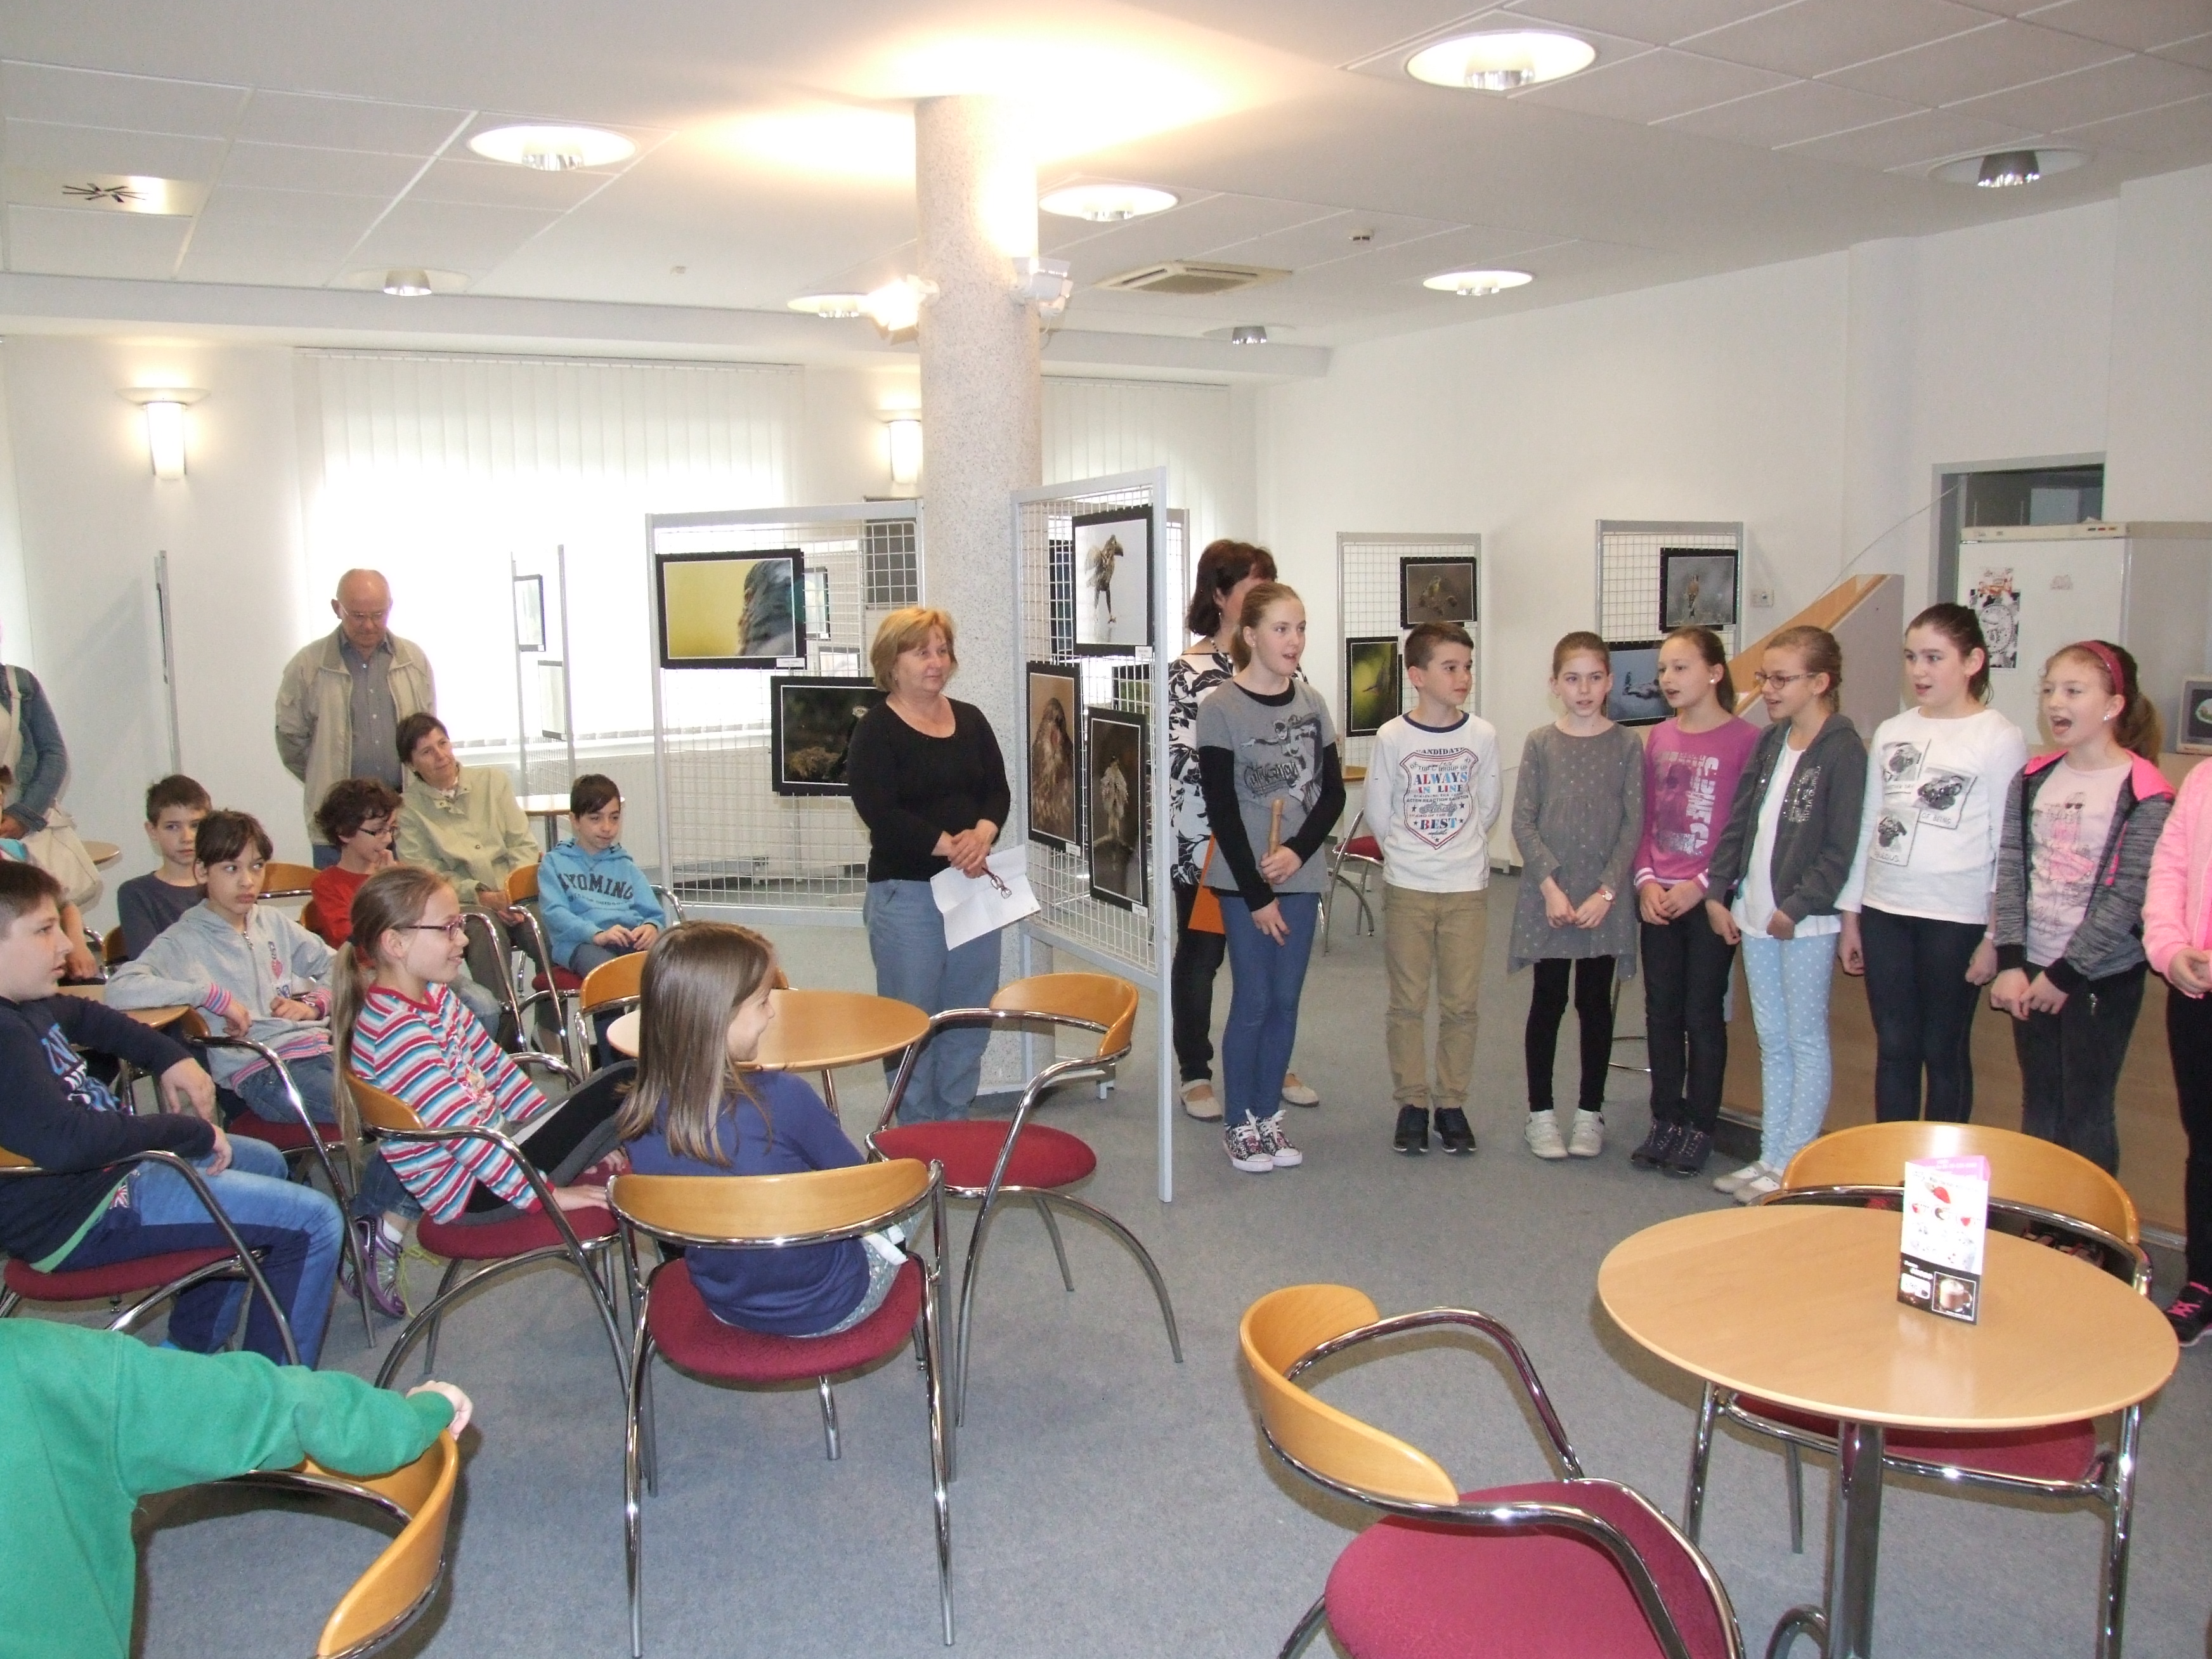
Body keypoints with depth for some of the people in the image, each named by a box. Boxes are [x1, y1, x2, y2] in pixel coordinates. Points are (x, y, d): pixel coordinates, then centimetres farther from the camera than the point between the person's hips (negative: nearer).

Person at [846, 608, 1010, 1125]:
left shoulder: (970, 720, 12)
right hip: (906, 893, -6)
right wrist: (951, 846, -19)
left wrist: (982, 834, -13)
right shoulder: (876, 731, -6)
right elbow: (880, 813, -15)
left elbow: (998, 790, 8)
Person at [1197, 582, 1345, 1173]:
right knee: (1253, 1000, 0)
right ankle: (1238, 1124, 15)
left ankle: (1269, 1115, 22)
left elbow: (1333, 792, 7)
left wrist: (1297, 852, -10)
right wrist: (1256, 895, -12)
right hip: (1242, 880, -4)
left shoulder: (1312, 704, 6)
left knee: (1286, 1000, 9)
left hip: (1301, 876, 4)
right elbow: (1221, 809, -11)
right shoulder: (1221, 708, -9)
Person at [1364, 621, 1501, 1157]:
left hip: (1468, 888, 1)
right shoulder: (1392, 738, -7)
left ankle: (1452, 1103, 19)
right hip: (1406, 889, -1)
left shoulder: (1482, 735, -2)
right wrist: (1409, 853, 9)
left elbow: (1489, 807, 9)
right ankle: (1411, 1103, 18)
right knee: (1408, 1002, 6)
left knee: (1461, 1003, 6)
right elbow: (1378, 814, 3)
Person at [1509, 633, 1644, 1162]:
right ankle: (1541, 1113, 16)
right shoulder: (1540, 743, 1)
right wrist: (1550, 885, -13)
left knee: (1596, 1003, 8)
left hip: (1603, 897, 0)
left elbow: (1634, 824, -2)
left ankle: (1590, 1112, 20)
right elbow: (1523, 822, -3)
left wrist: (1606, 891, -11)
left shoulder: (1626, 745, 1)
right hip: (1548, 894, 0)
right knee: (1548, 1002, 5)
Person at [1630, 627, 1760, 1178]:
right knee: (1661, 1011, 10)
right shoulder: (1660, 738, 8)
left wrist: (1702, 885, -15)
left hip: (1709, 899, -5)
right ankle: (1665, 1120, 22)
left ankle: (1700, 1127, 16)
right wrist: (1645, 880, -2)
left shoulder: (1744, 740, -10)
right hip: (1658, 899, 5)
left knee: (1703, 1013, 4)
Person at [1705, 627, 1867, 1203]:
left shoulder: (1841, 749, -12)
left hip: (1805, 921, -7)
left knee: (1806, 1042, 4)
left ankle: (1794, 1166, 11)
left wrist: (1797, 908, -16)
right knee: (1772, 1043, 13)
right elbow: (1738, 823, 12)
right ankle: (1770, 1159, 22)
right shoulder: (1769, 742, 10)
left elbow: (1840, 848, -15)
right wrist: (1717, 892, 7)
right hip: (1754, 916, 7)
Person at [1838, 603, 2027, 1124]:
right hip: (1883, 911, 5)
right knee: (1894, 1048, 11)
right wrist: (1851, 913, 12)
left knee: (1944, 1052, 7)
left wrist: (1996, 936, -10)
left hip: (1956, 919, -5)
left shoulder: (2000, 740, -7)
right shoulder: (1891, 732, 9)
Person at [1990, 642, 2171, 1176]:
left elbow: (2127, 900, -14)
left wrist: (2065, 974, -13)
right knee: (2038, 1106, 14)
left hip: (2102, 977, -5)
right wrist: (2011, 963, -8)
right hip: (2032, 973, 5)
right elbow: (2011, 873, 0)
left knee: (2086, 1111, 3)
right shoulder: (2033, 781, 5)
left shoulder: (2145, 796, -11)